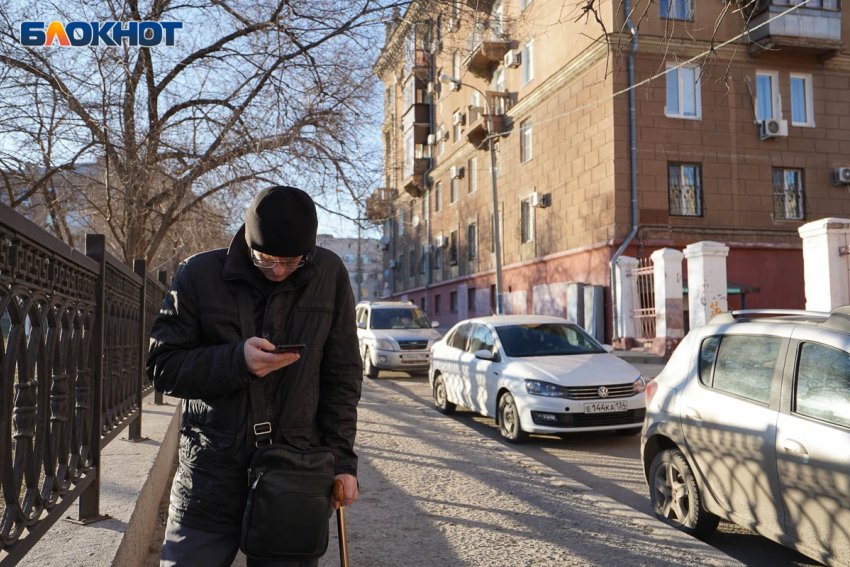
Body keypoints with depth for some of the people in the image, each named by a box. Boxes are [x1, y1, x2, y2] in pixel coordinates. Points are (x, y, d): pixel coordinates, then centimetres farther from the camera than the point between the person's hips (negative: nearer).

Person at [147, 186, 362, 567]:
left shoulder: (329, 274, 0)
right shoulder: (199, 274, -3)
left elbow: (342, 374, 5)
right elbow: (161, 367, -1)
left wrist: (341, 459, 1)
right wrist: (236, 361, -17)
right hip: (212, 473, 0)